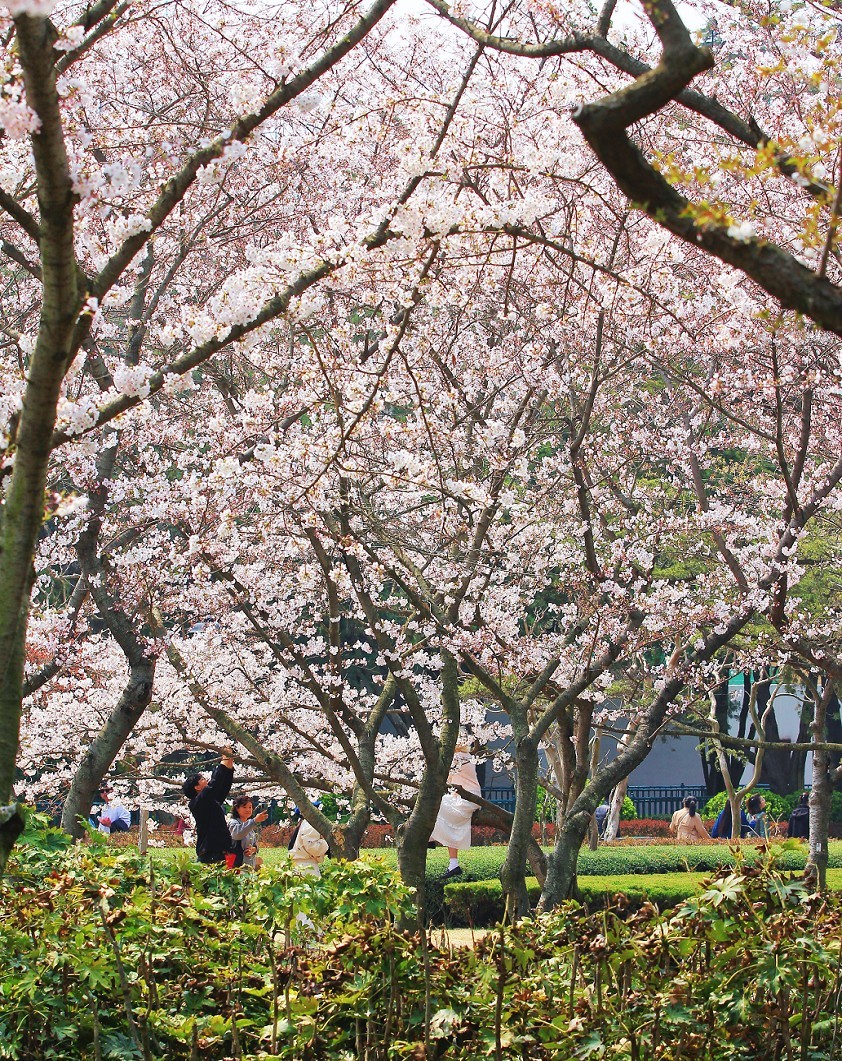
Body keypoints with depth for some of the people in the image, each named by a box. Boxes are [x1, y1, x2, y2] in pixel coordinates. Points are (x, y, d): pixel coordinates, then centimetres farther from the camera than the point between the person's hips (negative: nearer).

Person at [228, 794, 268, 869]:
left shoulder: (252, 827, 18)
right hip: (236, 864, -7)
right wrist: (255, 821, -40)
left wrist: (254, 849, -4)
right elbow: (238, 833, -32)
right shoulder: (233, 822, -8)